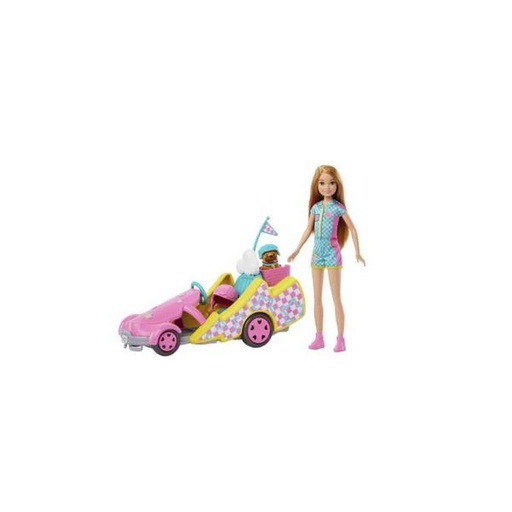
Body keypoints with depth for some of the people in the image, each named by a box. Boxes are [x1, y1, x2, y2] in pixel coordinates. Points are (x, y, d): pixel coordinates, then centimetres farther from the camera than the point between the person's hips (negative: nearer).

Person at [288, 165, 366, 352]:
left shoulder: (338, 207, -6)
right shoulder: (315, 207, 7)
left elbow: (352, 229, -3)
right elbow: (308, 230, 15)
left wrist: (357, 252, -7)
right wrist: (297, 250, 17)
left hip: (333, 253, -5)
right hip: (317, 253, 5)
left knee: (336, 298, -3)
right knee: (317, 298, 8)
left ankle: (340, 339, 1)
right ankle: (319, 337, 15)